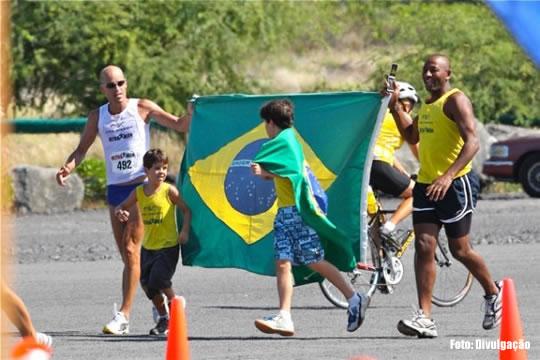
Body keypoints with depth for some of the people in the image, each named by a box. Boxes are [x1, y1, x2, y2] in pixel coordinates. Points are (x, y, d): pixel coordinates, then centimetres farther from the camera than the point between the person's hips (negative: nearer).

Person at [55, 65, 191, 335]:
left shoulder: (142, 108, -1)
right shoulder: (97, 117, 9)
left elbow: (179, 125, 4)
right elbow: (82, 150, 14)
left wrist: (191, 111, -17)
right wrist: (67, 168, -5)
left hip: (140, 186, -5)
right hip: (115, 189, 5)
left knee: (131, 249, -14)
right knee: (127, 256, 6)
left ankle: (124, 315, -17)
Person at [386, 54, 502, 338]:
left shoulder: (455, 100, -11)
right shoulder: (428, 104, 16)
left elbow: (472, 142, -22)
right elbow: (412, 136, 31)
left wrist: (448, 176, -33)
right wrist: (395, 107, 17)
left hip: (455, 184, -7)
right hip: (426, 184, 7)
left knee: (460, 250, 3)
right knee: (423, 247, -6)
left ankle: (493, 293, 30)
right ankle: (424, 317, -11)